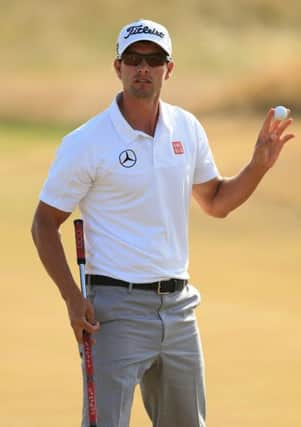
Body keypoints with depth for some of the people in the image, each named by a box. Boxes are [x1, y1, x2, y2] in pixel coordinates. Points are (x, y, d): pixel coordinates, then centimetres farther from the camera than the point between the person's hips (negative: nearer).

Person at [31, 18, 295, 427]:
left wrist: (259, 165, 3)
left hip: (178, 305, 6)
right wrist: (72, 298, -15)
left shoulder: (188, 130, 7)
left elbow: (216, 202, 20)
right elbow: (44, 224, -5)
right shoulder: (86, 143, -10)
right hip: (117, 308, -6)